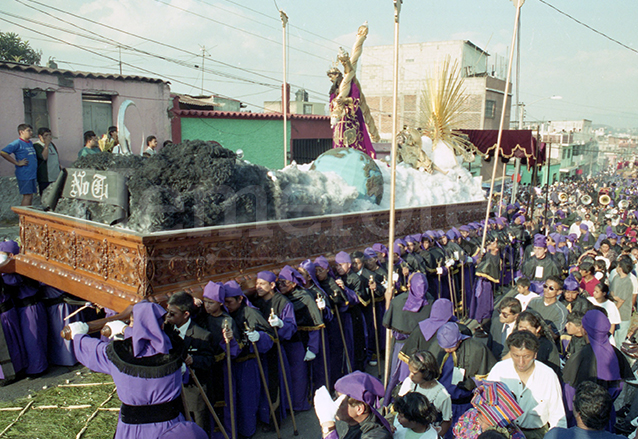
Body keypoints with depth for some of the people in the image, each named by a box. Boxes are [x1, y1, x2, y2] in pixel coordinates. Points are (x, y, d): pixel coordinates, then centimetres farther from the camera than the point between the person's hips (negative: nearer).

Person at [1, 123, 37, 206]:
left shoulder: (30, 143, 15)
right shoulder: (17, 143, -9)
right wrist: (17, 163, -17)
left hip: (33, 174, 8)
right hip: (24, 175, -8)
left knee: (30, 196, 10)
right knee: (27, 196, -8)